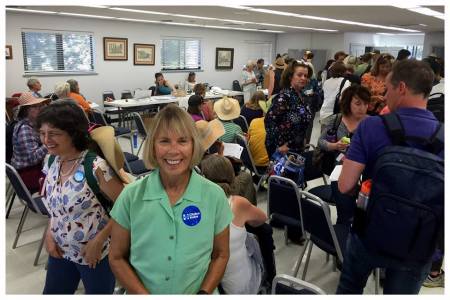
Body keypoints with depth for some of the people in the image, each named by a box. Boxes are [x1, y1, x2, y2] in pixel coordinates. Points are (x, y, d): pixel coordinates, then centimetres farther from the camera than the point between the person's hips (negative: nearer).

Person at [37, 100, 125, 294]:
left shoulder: (95, 167, -26)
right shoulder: (51, 163, -4)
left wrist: (99, 240, -18)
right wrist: (49, 233, -1)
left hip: (95, 253, -6)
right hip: (60, 250, 6)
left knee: (98, 293, 15)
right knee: (52, 292, 21)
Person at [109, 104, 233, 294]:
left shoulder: (214, 195, -14)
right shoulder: (131, 196, -14)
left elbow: (220, 255, -3)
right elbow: (117, 258, -5)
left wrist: (203, 293, -14)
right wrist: (144, 296, -14)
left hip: (197, 292, 0)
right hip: (142, 293, 1)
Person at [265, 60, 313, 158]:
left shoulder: (300, 95, 6)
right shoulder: (284, 96, -19)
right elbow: (269, 120, -25)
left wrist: (302, 140, 14)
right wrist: (280, 144, -22)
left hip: (297, 147, 8)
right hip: (283, 149, -8)